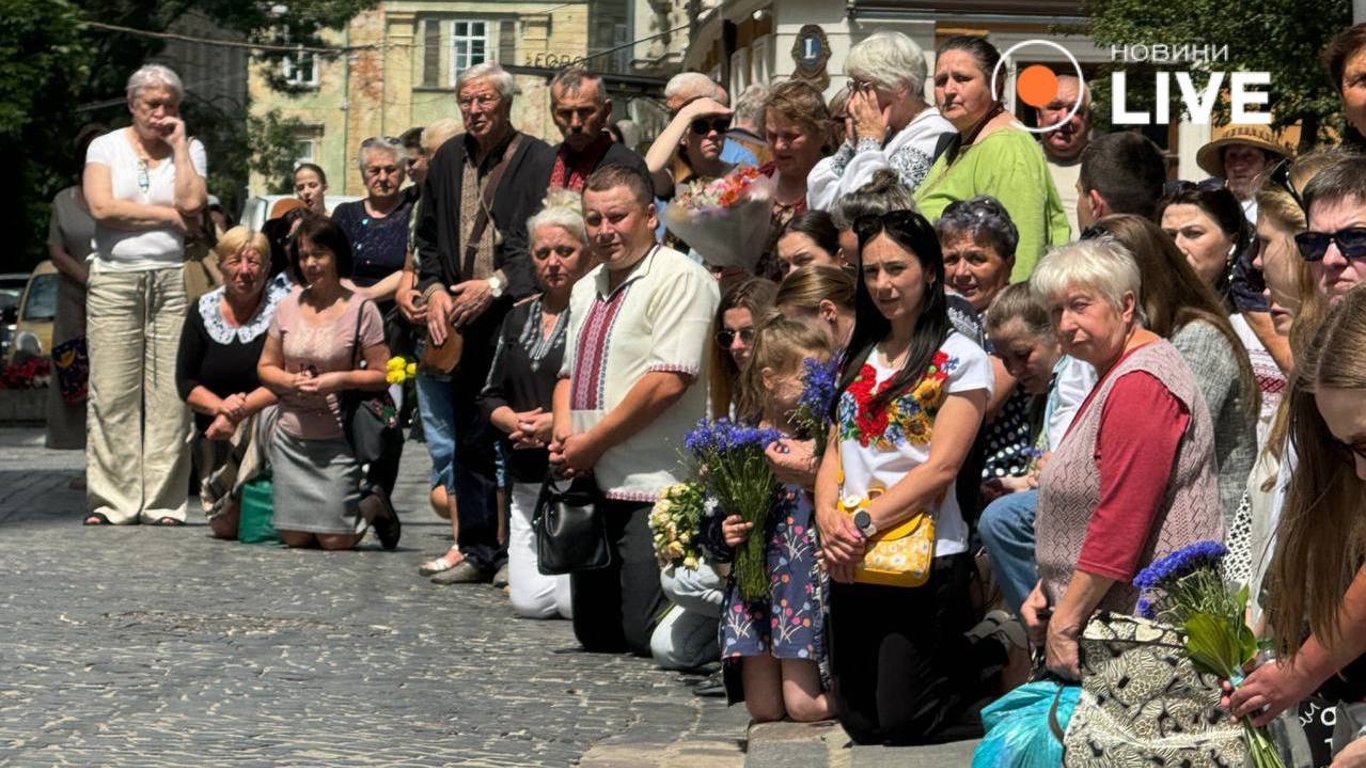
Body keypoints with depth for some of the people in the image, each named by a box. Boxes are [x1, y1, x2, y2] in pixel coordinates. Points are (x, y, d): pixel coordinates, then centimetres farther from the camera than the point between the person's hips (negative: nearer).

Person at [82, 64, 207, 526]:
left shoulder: (190, 150, 13)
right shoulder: (105, 148, 10)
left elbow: (192, 203, -5)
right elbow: (102, 207, -6)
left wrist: (179, 144, 0)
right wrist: (169, 215, -3)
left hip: (174, 279, 1)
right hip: (115, 279, 0)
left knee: (171, 393, -5)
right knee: (112, 394, -4)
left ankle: (164, 501, -2)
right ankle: (111, 501, -1)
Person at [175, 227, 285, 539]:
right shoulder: (204, 311, 4)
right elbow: (185, 382, 3)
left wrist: (240, 410, -23)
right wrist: (220, 406, -17)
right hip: (216, 432, 3)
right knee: (225, 525, -9)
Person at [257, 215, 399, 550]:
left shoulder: (360, 309, -6)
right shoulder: (288, 306, 6)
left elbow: (382, 374, -7)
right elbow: (266, 367, 11)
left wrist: (340, 379, -21)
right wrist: (291, 381, -10)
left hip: (338, 440, -4)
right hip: (290, 438, 4)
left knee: (336, 541, -7)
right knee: (294, 538, 4)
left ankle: (375, 506, 25)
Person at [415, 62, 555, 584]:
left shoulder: (539, 161, -5)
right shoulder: (448, 160, 14)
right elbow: (428, 236, 20)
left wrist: (496, 285, -14)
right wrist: (433, 289, 4)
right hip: (461, 322, 6)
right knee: (469, 438, 9)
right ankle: (478, 549, 16)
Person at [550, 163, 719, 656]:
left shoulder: (678, 278, -11)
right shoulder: (588, 288, 17)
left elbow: (668, 380, -20)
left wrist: (592, 443, -14)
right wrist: (564, 430, 2)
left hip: (652, 491, -9)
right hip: (591, 486, 9)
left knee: (647, 638, -11)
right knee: (595, 635, 12)